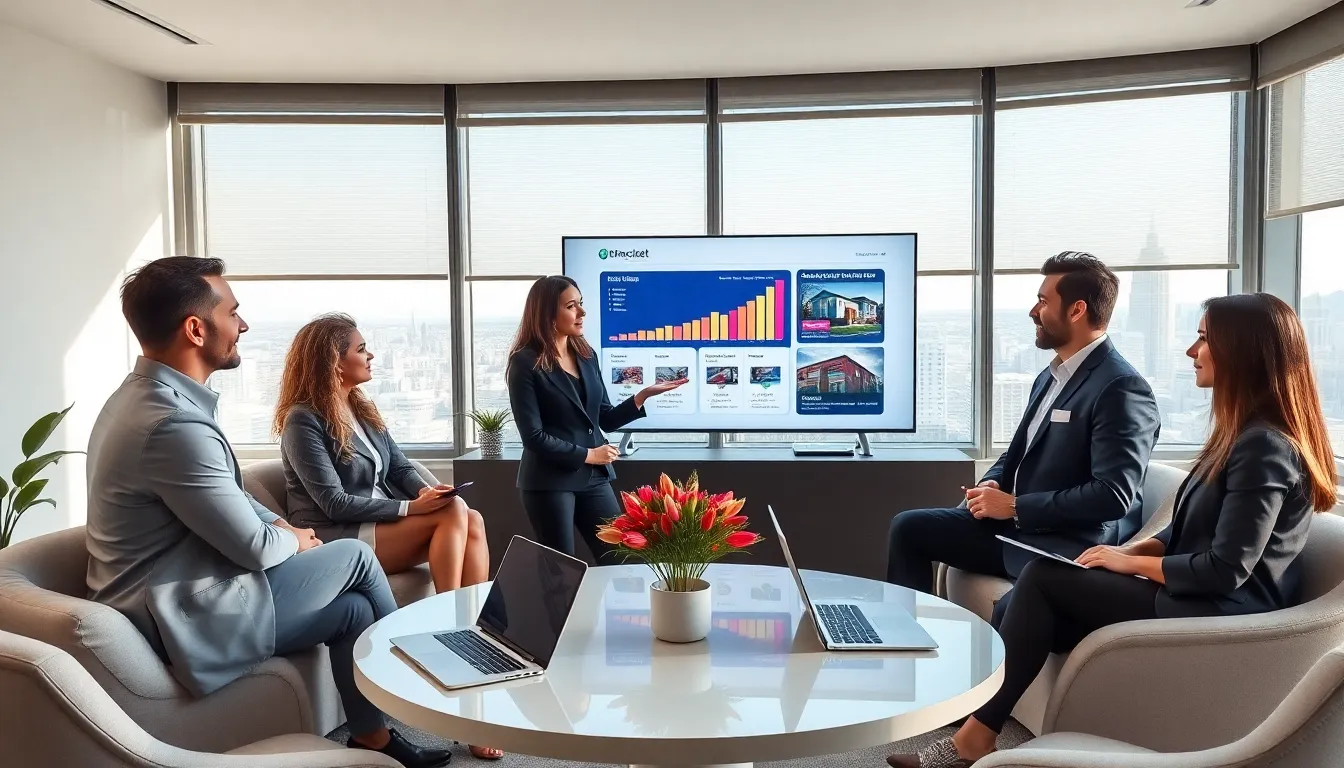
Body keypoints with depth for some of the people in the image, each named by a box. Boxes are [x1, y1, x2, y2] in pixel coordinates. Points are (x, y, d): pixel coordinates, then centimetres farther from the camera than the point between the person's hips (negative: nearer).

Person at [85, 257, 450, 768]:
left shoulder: (144, 395, 6)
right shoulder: (174, 425, -28)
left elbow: (227, 496, 18)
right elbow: (255, 549, -21)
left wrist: (280, 527, 5)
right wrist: (293, 540, 0)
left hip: (173, 592, 10)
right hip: (185, 618, -9)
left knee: (353, 607, 10)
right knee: (355, 556, 0)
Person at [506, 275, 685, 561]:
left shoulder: (586, 355, 9)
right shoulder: (526, 363, -10)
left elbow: (605, 420, 9)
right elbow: (533, 436, -14)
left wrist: (643, 395, -4)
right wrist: (587, 454, -11)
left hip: (593, 478, 6)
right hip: (550, 482, -6)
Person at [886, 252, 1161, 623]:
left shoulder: (1122, 388, -15)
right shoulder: (1050, 376, 15)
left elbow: (1113, 495, -22)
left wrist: (1014, 506, -17)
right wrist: (992, 485, 0)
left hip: (1072, 547, -9)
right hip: (1014, 525, 9)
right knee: (908, 527, 3)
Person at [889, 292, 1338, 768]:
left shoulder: (1265, 446, -19)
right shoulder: (1245, 434, 15)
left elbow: (1226, 569, -23)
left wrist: (1132, 563, -10)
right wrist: (1131, 550, 0)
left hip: (1218, 617, -9)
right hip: (1199, 600, 9)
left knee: (1042, 578, -11)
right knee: (1043, 620, -5)